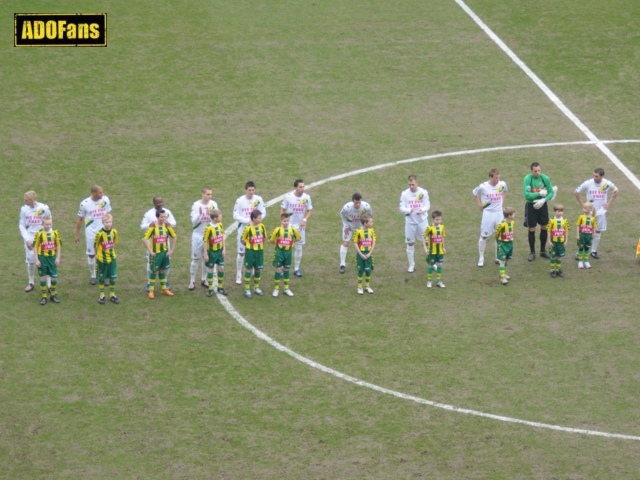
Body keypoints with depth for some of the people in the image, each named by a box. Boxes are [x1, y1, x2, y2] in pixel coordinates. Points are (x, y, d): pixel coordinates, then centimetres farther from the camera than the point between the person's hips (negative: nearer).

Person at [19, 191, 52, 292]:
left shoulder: (44, 208, -9)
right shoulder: (24, 209, -4)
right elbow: (21, 225, 2)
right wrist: (27, 240, -6)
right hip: (29, 238, 2)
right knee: (30, 261, 5)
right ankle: (31, 283, 20)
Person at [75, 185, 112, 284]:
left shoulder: (105, 199, -7)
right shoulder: (85, 203, -14)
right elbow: (80, 219, -2)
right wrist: (77, 234, 2)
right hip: (91, 233, -2)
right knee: (91, 254, 8)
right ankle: (92, 275, 26)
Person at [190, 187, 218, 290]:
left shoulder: (213, 204, -4)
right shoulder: (196, 205, -12)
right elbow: (193, 221, -15)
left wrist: (211, 213, -25)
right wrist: (200, 214, -32)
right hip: (198, 235, -3)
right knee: (195, 258, 2)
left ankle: (203, 279, 25)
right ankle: (192, 281, 10)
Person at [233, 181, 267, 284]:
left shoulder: (258, 199, -5)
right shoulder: (240, 200, -13)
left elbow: (263, 213, 1)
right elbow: (235, 216, -12)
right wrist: (247, 220, -22)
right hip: (243, 229, -3)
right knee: (241, 253, 0)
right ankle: (238, 275, 10)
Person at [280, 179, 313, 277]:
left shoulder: (306, 197, -6)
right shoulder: (288, 196, -12)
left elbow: (310, 210, 4)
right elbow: (282, 210, -4)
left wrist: (305, 220, -12)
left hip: (300, 226, 3)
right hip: (288, 226, -3)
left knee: (299, 247, 9)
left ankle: (296, 269, 20)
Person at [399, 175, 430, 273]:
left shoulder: (423, 192, -7)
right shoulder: (404, 194, -7)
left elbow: (427, 205, -4)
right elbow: (402, 208, -7)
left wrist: (422, 210, -26)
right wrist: (409, 210, -28)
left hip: (422, 220, 0)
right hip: (410, 221, 1)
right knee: (410, 243, 7)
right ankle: (411, 265, 20)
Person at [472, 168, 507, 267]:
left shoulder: (502, 184, -8)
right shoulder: (483, 186, -17)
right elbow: (474, 193, 4)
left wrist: (502, 201, 8)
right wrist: (479, 205, 2)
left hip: (499, 213, 3)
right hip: (488, 213, -3)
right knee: (484, 236, 3)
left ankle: (497, 257, 23)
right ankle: (481, 258, 16)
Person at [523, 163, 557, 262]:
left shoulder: (545, 178, -8)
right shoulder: (527, 179, -17)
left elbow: (551, 192, -5)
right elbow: (527, 195, -22)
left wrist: (544, 200, -21)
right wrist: (540, 193, -19)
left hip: (542, 205, 3)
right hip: (531, 205, -3)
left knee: (544, 227, 10)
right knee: (532, 229, 2)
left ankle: (543, 251, 24)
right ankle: (532, 252, 14)